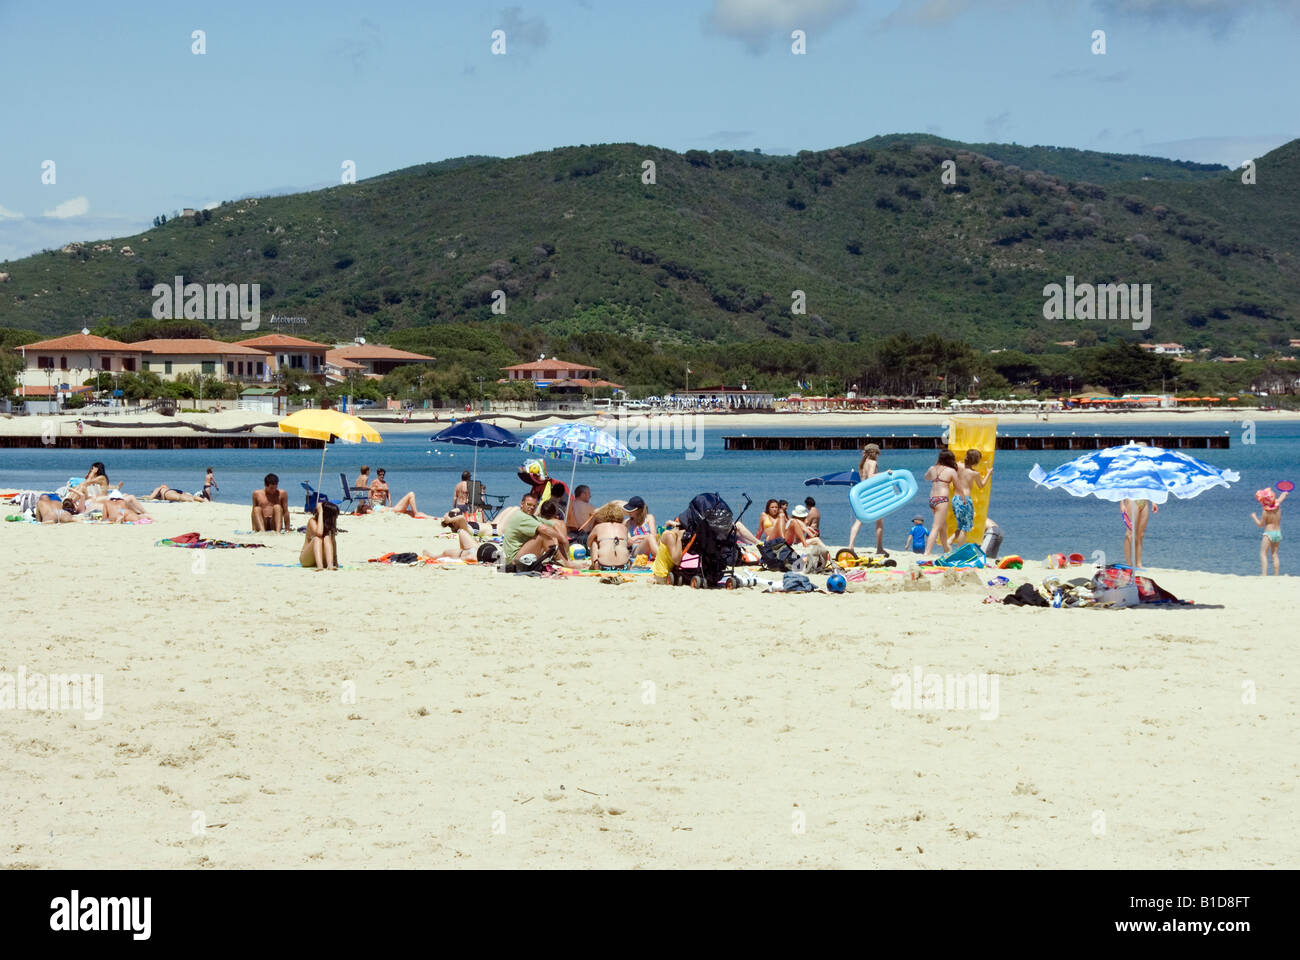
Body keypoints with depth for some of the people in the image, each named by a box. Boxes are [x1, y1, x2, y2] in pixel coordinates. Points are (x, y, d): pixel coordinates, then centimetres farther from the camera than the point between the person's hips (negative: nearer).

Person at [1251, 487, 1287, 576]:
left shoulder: (1265, 512, -16)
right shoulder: (1277, 505, -3)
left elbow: (1260, 524, -7)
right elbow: (1282, 496, 16)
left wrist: (1254, 517, 7)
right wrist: (1285, 493, 36)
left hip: (1269, 533, -6)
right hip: (1278, 533, 6)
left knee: (1263, 554, -5)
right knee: (1275, 554, 16)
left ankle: (1264, 574, -18)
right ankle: (1276, 575, 12)